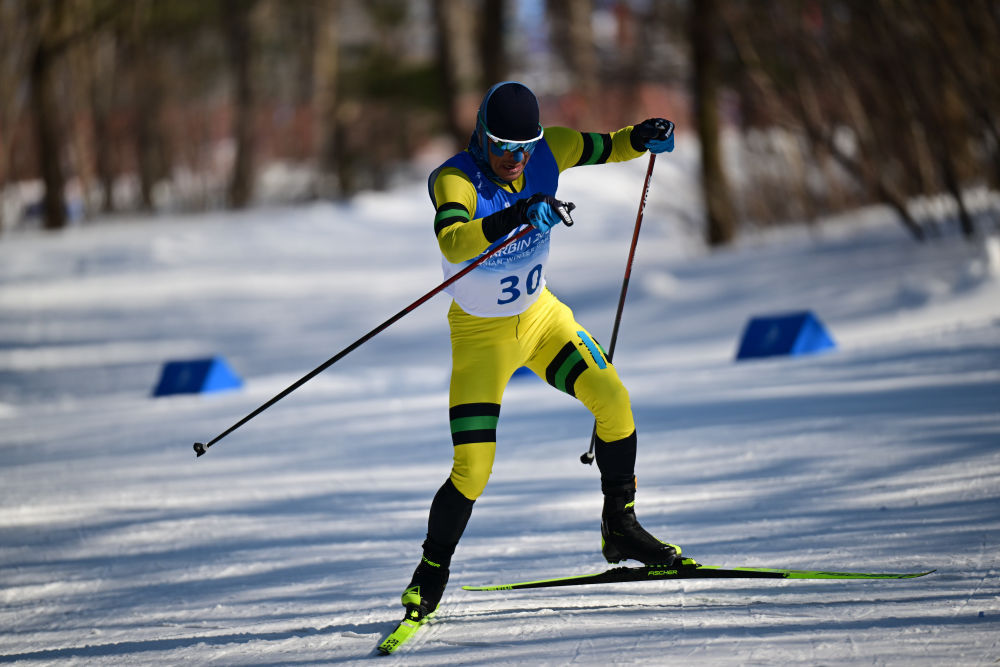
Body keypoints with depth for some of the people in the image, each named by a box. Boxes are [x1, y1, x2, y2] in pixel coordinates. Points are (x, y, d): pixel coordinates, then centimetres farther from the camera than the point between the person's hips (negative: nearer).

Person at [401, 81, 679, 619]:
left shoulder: (547, 152, -13)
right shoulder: (456, 180, -29)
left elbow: (604, 147, 6)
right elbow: (452, 242, -49)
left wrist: (642, 137, -15)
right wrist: (518, 216, -61)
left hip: (540, 315, 5)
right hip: (481, 333, -5)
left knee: (612, 399, -13)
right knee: (472, 470, -12)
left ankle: (620, 528, 7)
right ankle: (431, 574, 10)